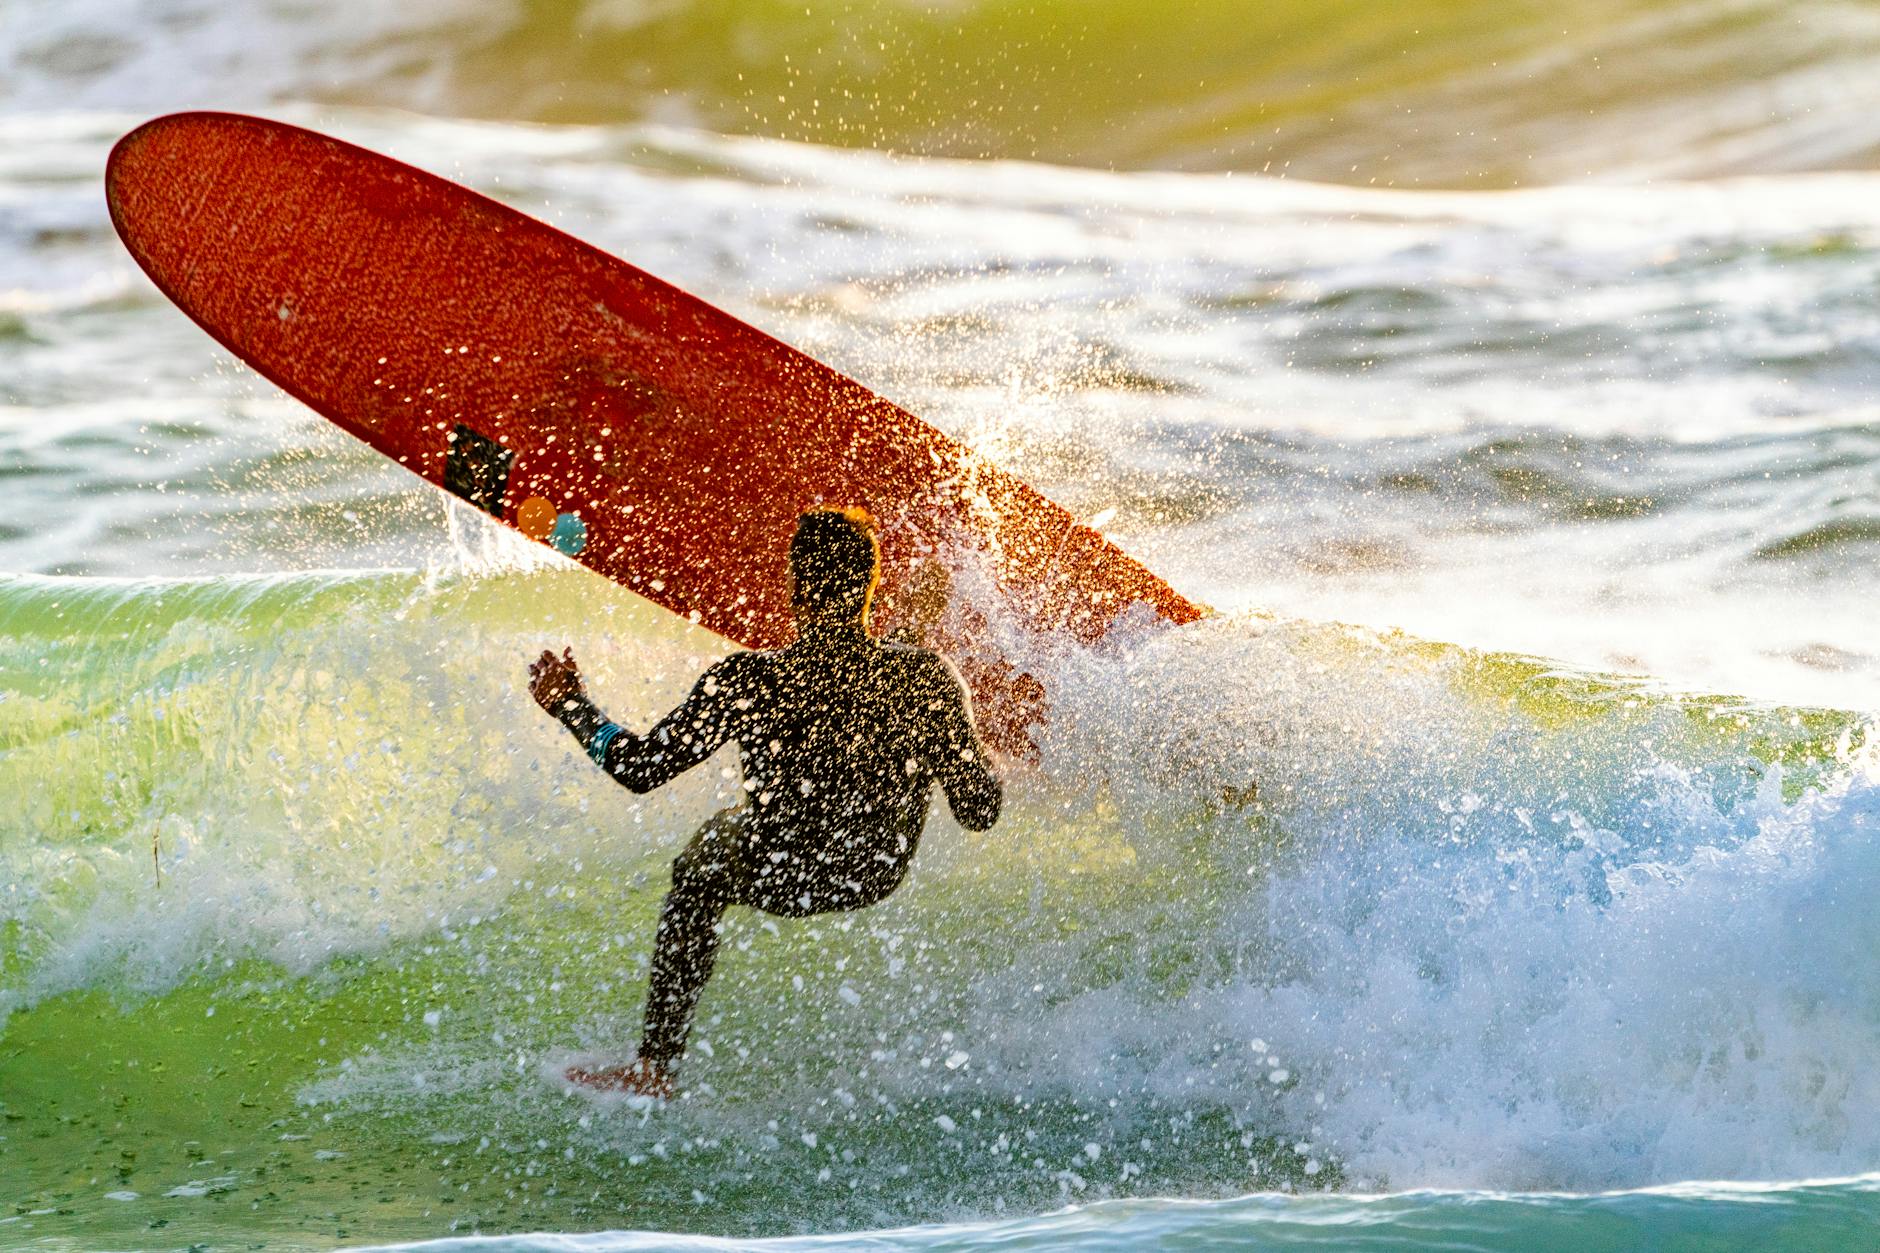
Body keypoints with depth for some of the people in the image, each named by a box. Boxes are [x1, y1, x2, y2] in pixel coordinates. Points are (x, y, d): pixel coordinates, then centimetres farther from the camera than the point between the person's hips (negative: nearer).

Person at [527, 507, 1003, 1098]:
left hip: (779, 881, -3)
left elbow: (641, 767, -15)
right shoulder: (929, 678, -23)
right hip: (876, 877, 3)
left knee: (696, 872, 32)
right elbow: (979, 809, -14)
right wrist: (978, 753, 8)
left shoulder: (749, 681, -26)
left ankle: (656, 1067, 34)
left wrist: (568, 705, 1)